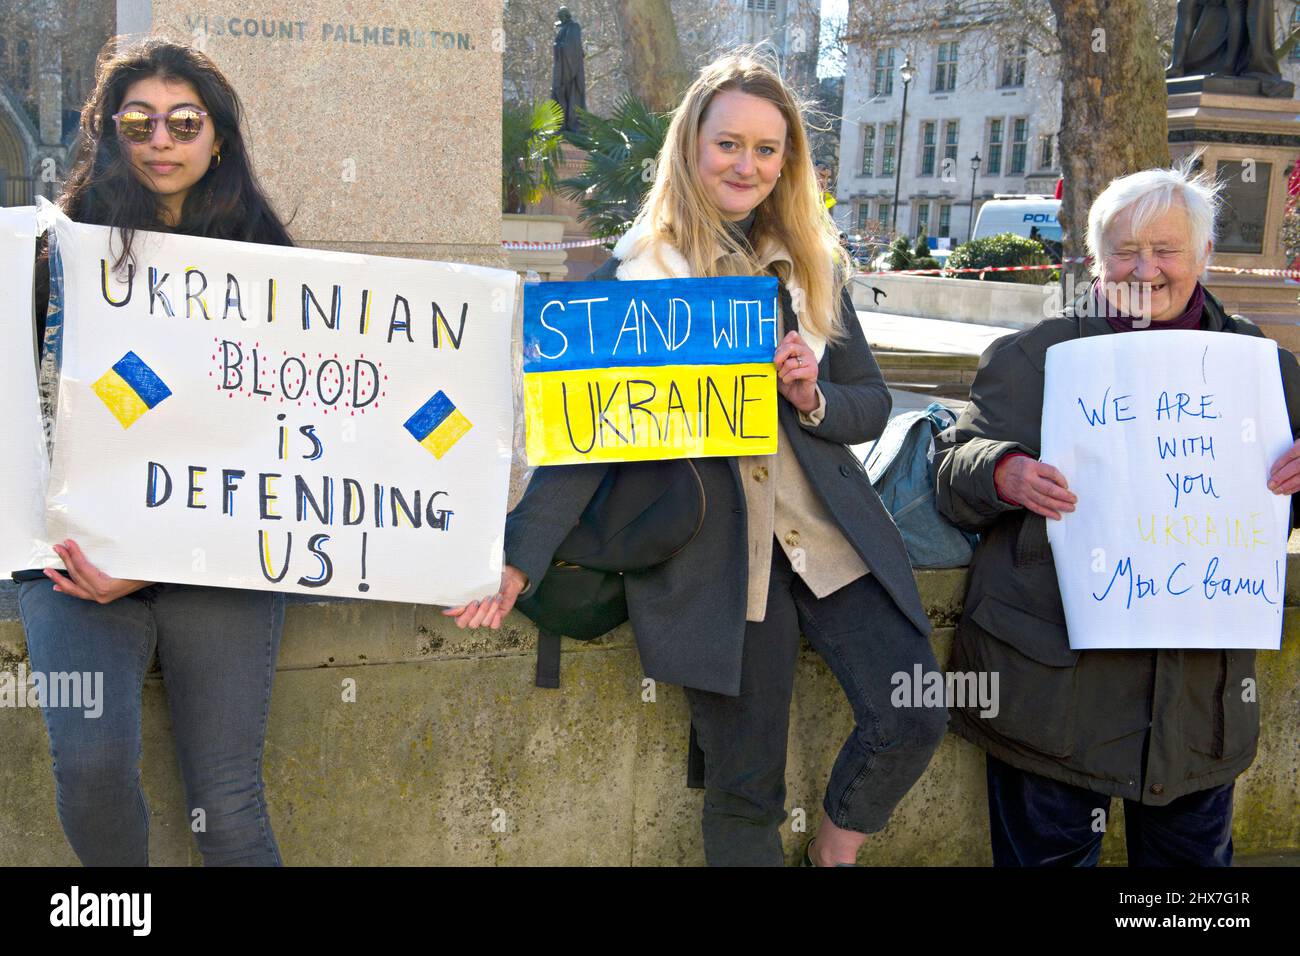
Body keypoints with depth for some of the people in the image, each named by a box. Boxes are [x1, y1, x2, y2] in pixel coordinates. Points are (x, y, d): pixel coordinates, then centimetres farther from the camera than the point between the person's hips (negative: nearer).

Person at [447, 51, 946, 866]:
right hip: (713, 549, -3)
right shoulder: (635, 272, -1)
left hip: (831, 531, 4)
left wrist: (812, 397, -10)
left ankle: (835, 849, 25)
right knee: (745, 788, 3)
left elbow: (872, 404, 14)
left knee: (913, 722, -5)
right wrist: (519, 560, -17)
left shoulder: (812, 266, 10)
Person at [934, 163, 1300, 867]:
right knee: (1048, 855, 6)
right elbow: (951, 474, 0)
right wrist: (1001, 472, -23)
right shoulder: (1030, 357, 2)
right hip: (1053, 673, -2)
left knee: (1194, 855, 15)